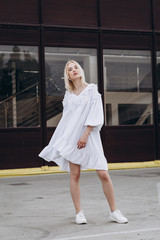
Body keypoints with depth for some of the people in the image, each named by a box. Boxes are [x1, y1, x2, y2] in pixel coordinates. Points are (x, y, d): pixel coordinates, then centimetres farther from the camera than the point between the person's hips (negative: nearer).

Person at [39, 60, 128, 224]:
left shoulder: (92, 89, 5)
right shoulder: (68, 95, 14)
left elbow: (95, 114, -4)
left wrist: (86, 134, -13)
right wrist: (59, 142, 13)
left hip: (89, 136, -3)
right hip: (72, 137, 3)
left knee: (103, 174, -7)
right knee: (74, 175, -1)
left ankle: (114, 212, 3)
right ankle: (79, 213, 8)